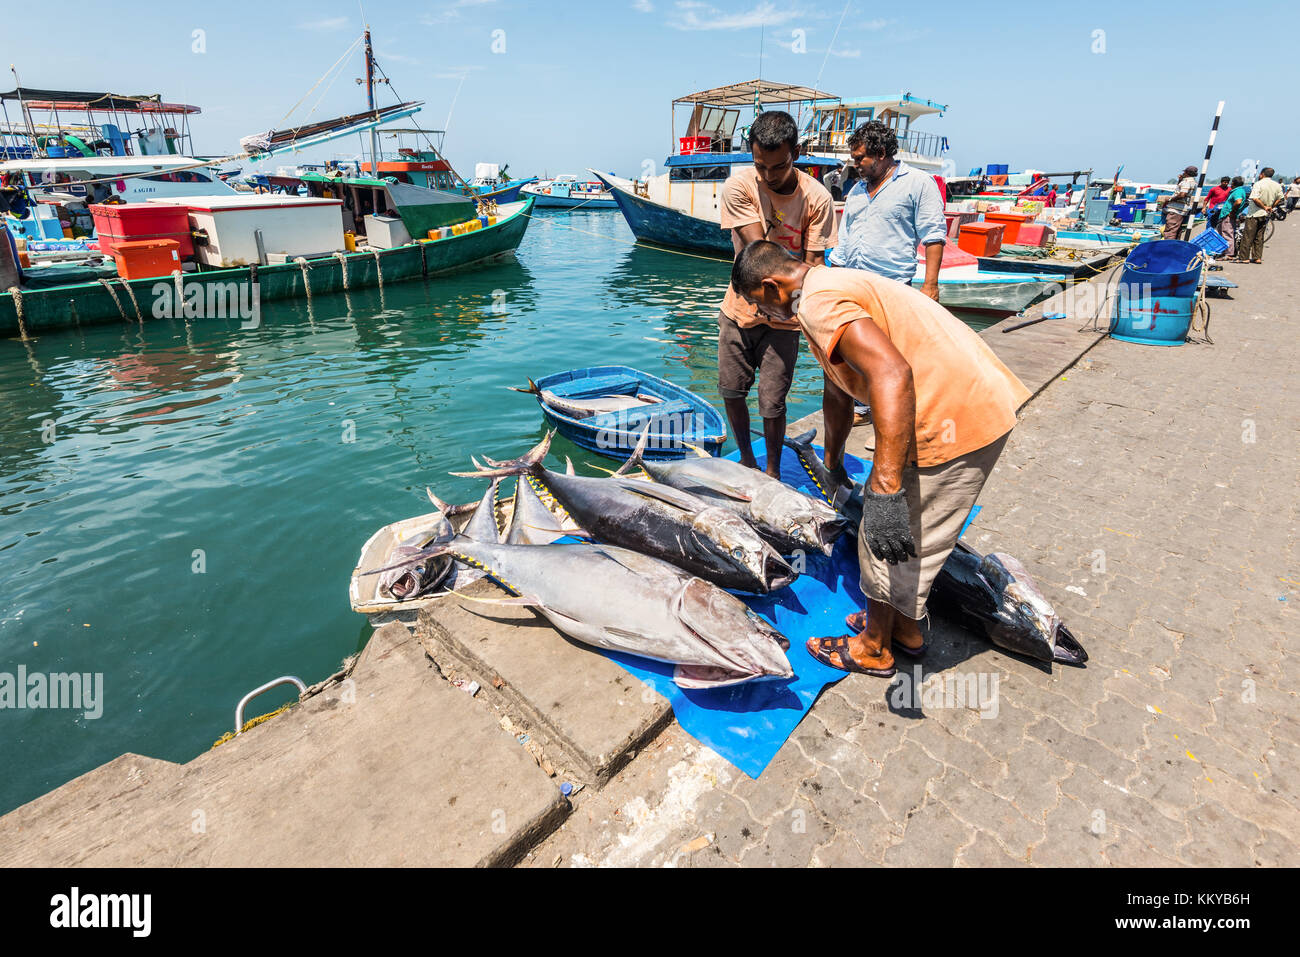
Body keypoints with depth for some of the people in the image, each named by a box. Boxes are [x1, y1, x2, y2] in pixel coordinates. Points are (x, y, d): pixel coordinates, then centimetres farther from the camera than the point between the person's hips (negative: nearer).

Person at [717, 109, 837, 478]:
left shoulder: (817, 198, -12)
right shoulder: (739, 186, -11)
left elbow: (813, 265, -11)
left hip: (783, 320, -2)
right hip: (739, 308, 2)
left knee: (772, 404, -2)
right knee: (731, 392, 11)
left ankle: (772, 473, 23)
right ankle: (746, 461, 35)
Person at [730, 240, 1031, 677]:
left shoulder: (818, 302, -16)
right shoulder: (834, 285, 19)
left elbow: (892, 373, -32)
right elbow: (837, 393, 30)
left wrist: (884, 491, -35)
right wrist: (832, 462, 42)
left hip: (955, 422, -10)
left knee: (890, 539, 5)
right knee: (910, 539, 24)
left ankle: (873, 649, 26)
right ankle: (904, 628, 41)